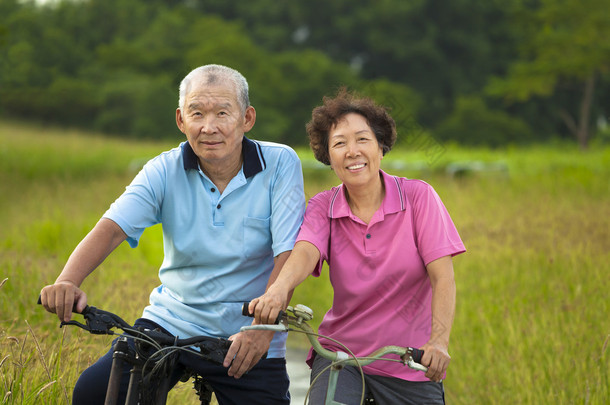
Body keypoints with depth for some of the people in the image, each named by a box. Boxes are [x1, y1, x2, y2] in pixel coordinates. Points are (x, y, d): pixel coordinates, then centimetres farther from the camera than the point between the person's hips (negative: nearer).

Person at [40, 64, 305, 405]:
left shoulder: (280, 165, -10)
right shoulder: (165, 171, -4)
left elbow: (288, 252, -17)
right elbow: (111, 228, -16)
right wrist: (67, 282, -35)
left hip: (248, 340, -1)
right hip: (172, 323, 2)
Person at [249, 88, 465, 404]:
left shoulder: (418, 197, -6)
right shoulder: (323, 207, 1)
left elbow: (442, 276, -14)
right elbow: (305, 251, -20)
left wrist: (438, 342, -31)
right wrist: (279, 289, -44)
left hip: (411, 365, 0)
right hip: (341, 352, 0)